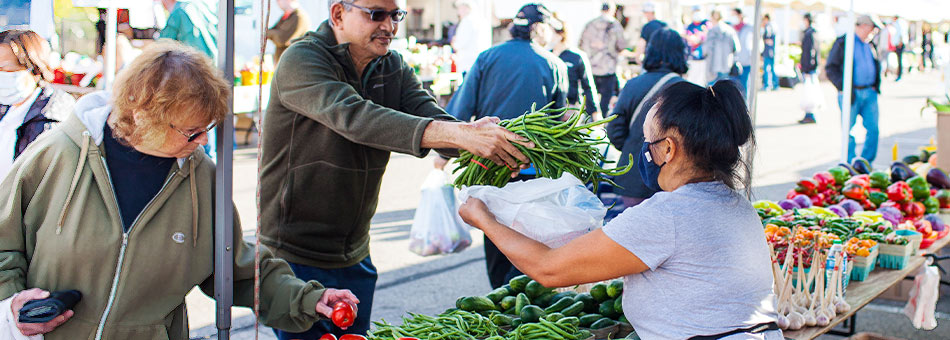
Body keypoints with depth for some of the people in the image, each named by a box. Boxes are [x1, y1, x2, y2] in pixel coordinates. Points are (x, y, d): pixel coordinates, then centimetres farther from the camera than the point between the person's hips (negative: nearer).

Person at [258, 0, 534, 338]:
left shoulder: (393, 67, 7)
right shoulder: (301, 61, -16)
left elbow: (425, 113, -11)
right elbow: (355, 118, -33)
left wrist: (475, 132, -35)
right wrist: (458, 134, -44)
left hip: (355, 256, 7)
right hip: (296, 256, -6)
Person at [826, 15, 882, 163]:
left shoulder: (868, 45, 17)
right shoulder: (842, 43, -4)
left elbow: (876, 65, 30)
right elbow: (830, 68, -9)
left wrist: (876, 84, 14)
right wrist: (844, 88, -18)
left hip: (869, 93, 6)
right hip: (851, 94, -6)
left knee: (873, 129, 2)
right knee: (849, 131, 0)